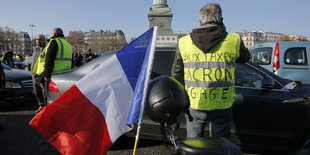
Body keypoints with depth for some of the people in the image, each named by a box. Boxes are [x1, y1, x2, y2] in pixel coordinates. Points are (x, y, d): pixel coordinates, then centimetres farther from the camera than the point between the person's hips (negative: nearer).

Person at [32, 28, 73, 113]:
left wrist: (46, 74, -15)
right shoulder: (68, 44, 19)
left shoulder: (54, 42, -7)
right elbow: (70, 61, 22)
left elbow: (49, 60, -15)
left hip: (53, 74, -8)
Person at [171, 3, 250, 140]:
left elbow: (176, 76, 4)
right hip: (221, 106, -1)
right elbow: (245, 57, 15)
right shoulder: (233, 41, -7)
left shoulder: (184, 42, -2)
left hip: (193, 105, 1)